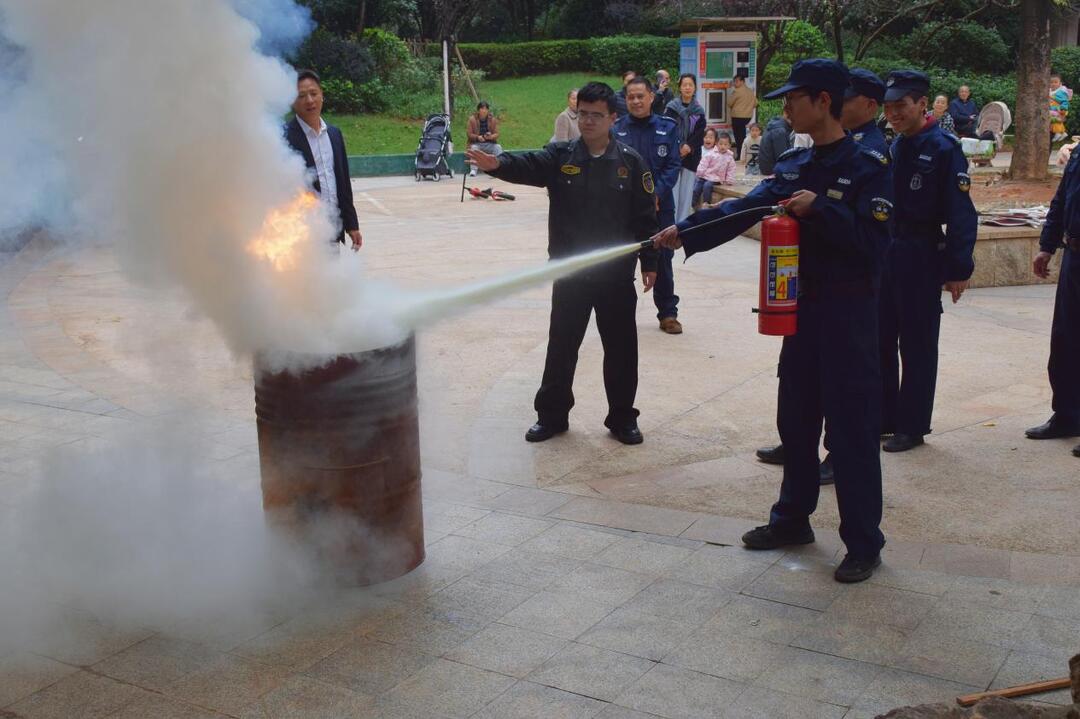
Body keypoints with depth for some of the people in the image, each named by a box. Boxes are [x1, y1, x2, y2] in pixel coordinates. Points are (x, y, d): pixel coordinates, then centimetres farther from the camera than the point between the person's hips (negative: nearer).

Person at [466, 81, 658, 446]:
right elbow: (527, 165, -21)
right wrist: (498, 164, -43)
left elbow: (645, 216, 1)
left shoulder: (630, 162, -2)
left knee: (621, 347, 8)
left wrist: (649, 263, 1)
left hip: (616, 273, 0)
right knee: (561, 344, 10)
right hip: (569, 272, 1)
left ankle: (622, 418, 23)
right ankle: (552, 415, 25)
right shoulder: (560, 156, -1)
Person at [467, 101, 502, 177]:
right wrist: (478, 137, -22)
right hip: (476, 143, -2)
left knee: (498, 147, -25)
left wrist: (491, 136, -22)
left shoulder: (493, 119, 4)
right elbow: (469, 133, -3)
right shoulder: (472, 119, -2)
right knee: (474, 147, -34)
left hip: (489, 144, 2)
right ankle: (473, 169, -42)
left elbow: (496, 134, 2)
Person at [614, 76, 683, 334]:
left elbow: (673, 166, 0)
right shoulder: (615, 129, 1)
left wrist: (657, 194, -13)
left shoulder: (668, 128, 4)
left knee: (662, 260, 8)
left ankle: (668, 313, 18)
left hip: (659, 205, 1)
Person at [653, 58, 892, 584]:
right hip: (800, 305, 7)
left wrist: (819, 209, -25)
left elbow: (873, 244, -20)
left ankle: (864, 544, 9)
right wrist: (683, 232, -9)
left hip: (848, 310, -7)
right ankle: (793, 518, 32)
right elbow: (743, 209, 1)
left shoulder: (866, 168, -11)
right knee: (795, 417, 16)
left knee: (852, 427, -2)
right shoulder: (793, 165, 10)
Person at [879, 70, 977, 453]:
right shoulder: (892, 147, 9)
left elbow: (961, 214, -15)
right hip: (884, 255, 7)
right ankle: (883, 418, 26)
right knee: (880, 341, 13)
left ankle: (912, 427, 14)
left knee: (917, 347, 4)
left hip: (921, 261, -7)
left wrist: (958, 269, -18)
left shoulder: (943, 148, -12)